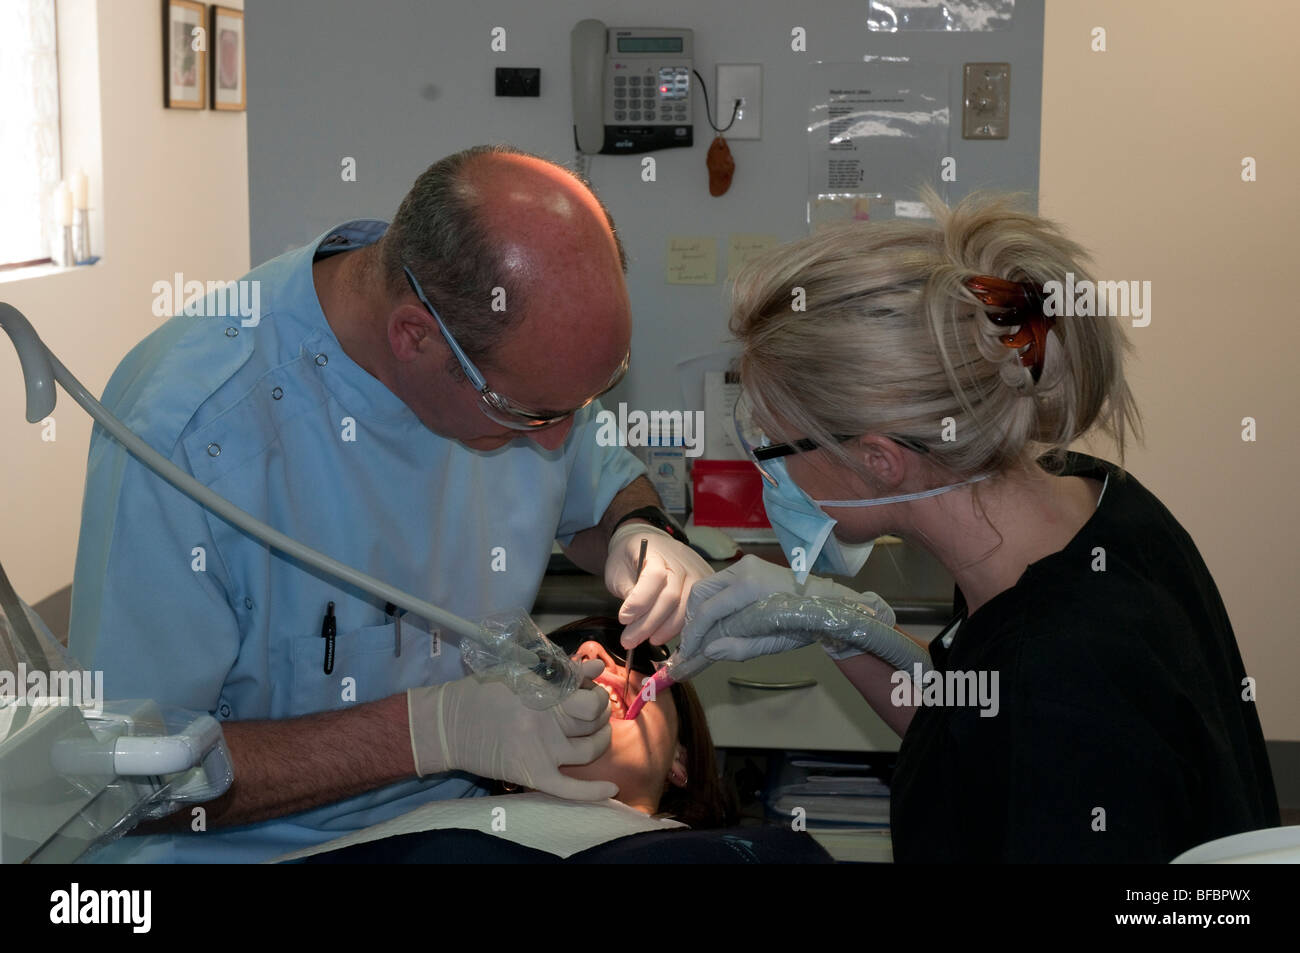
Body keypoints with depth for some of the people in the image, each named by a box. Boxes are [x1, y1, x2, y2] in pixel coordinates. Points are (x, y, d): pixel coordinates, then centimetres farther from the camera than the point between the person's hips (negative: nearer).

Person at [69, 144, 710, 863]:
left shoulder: (528, 352, -8)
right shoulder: (187, 431, -26)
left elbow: (603, 485, 14)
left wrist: (637, 532, -10)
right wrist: (432, 729, -27)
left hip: (466, 807, 5)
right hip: (256, 845, -4)